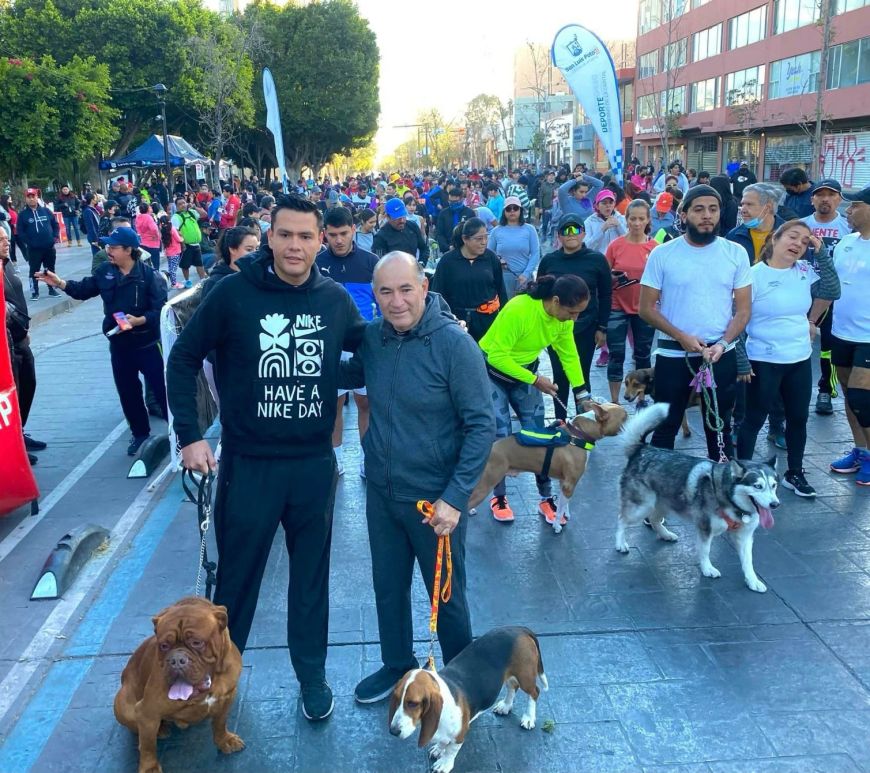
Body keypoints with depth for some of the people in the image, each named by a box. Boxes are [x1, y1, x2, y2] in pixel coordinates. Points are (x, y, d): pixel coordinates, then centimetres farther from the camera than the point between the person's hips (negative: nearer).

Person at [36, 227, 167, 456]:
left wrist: (139, 320, -31)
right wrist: (60, 283, -6)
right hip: (119, 344, 6)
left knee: (161, 388, 1)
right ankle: (140, 433, 30)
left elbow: (161, 309, -20)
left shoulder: (148, 274, -17)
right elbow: (84, 289, 8)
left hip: (147, 343, -5)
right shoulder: (105, 271, 1)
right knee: (128, 392, 14)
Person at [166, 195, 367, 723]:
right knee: (238, 573, 13)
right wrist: (190, 435, -8)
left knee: (312, 573, 15)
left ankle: (312, 674, 34)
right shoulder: (234, 292, -10)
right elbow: (184, 359, -2)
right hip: (249, 462, -2)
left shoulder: (336, 299, -2)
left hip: (315, 462, 2)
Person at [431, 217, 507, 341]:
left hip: (488, 319, 1)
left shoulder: (491, 257, 1)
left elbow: (501, 290, 8)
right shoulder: (447, 260, -5)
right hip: (458, 319, -1)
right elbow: (438, 293, -2)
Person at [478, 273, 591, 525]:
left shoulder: (563, 319, -14)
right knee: (500, 437, -4)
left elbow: (569, 356, -1)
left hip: (525, 372, 6)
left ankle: (546, 499, 13)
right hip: (492, 372, -5)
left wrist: (582, 395, -5)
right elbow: (497, 357, -30)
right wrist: (534, 380, -24)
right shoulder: (518, 310, -35)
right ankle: (499, 497, 15)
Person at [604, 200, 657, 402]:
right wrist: (613, 278, -16)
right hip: (617, 308, -1)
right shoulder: (615, 245, -3)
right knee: (616, 355, 1)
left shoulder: (655, 247, -3)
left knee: (643, 354, 11)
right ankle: (614, 402, 11)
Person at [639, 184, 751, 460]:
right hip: (673, 354, -1)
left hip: (722, 356, 2)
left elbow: (743, 309, 1)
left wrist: (722, 344, -15)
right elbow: (646, 308, -5)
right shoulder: (662, 254, -6)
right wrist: (682, 337, -16)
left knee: (720, 427, 15)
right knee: (666, 427, 10)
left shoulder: (736, 253, -1)